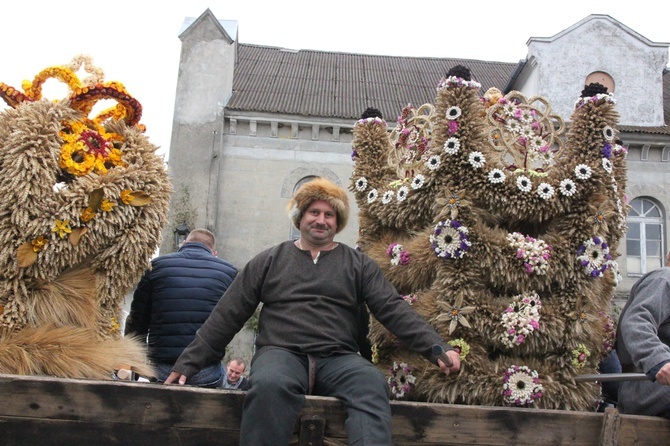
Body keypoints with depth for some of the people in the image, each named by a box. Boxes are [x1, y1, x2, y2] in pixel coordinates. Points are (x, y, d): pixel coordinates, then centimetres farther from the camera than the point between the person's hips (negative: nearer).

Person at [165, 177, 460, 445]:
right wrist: (189, 362, 8)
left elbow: (394, 310, 5)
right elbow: (227, 316, 13)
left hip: (338, 359, 1)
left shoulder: (358, 264, 14)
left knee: (372, 386, -33)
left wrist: (437, 348, -9)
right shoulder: (269, 261, 14)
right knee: (270, 385, -37)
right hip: (281, 352, 0)